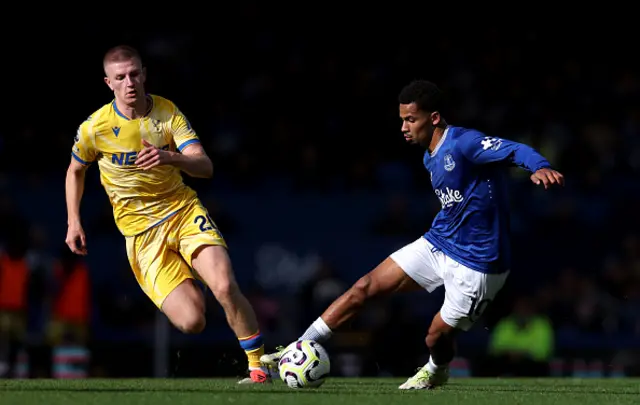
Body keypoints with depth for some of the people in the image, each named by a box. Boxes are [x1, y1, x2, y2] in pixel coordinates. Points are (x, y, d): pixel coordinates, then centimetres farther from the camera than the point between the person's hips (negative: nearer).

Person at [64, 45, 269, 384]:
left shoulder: (168, 113, -6)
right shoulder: (94, 129, -8)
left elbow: (205, 167, -15)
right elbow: (75, 171, 13)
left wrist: (171, 157, -35)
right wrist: (74, 222, 5)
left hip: (184, 211, 1)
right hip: (141, 231, -1)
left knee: (225, 286, -25)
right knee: (192, 321, -14)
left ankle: (258, 366, -6)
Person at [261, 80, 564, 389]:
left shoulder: (463, 143, -21)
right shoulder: (430, 158, 8)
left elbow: (517, 151, -33)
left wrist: (540, 168, -53)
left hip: (475, 262, -8)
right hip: (436, 244, 8)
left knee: (437, 337, -1)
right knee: (364, 288, 0)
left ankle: (435, 373, 37)